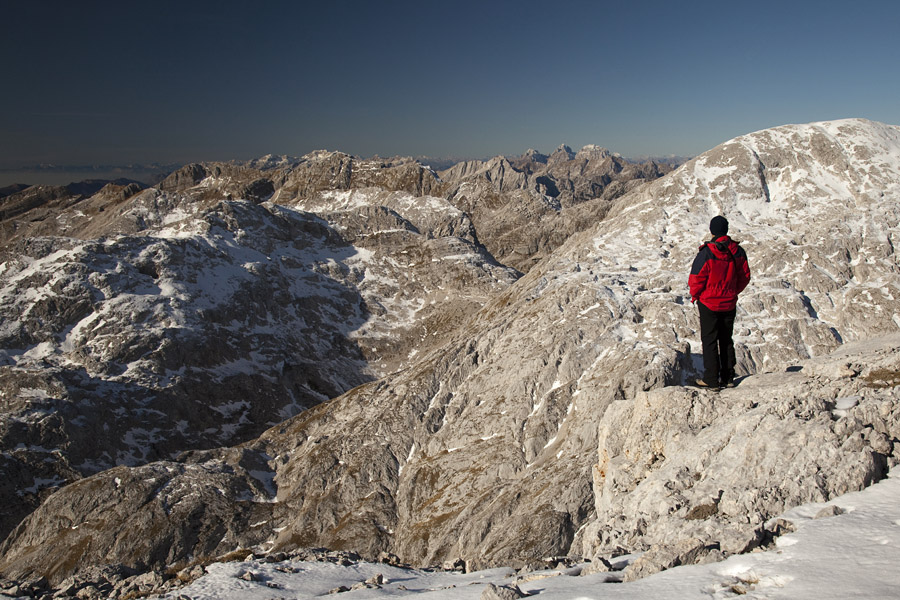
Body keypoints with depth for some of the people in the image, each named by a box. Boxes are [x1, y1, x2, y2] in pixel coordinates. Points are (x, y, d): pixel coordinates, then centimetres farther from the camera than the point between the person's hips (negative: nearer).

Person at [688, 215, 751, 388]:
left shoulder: (707, 253, -19)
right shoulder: (738, 251, -3)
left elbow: (696, 279, -15)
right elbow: (745, 276, 6)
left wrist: (695, 295, 3)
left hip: (709, 303, -5)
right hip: (730, 303, 5)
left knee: (709, 341, 3)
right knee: (726, 340, 15)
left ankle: (711, 379, 4)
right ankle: (728, 378, 19)